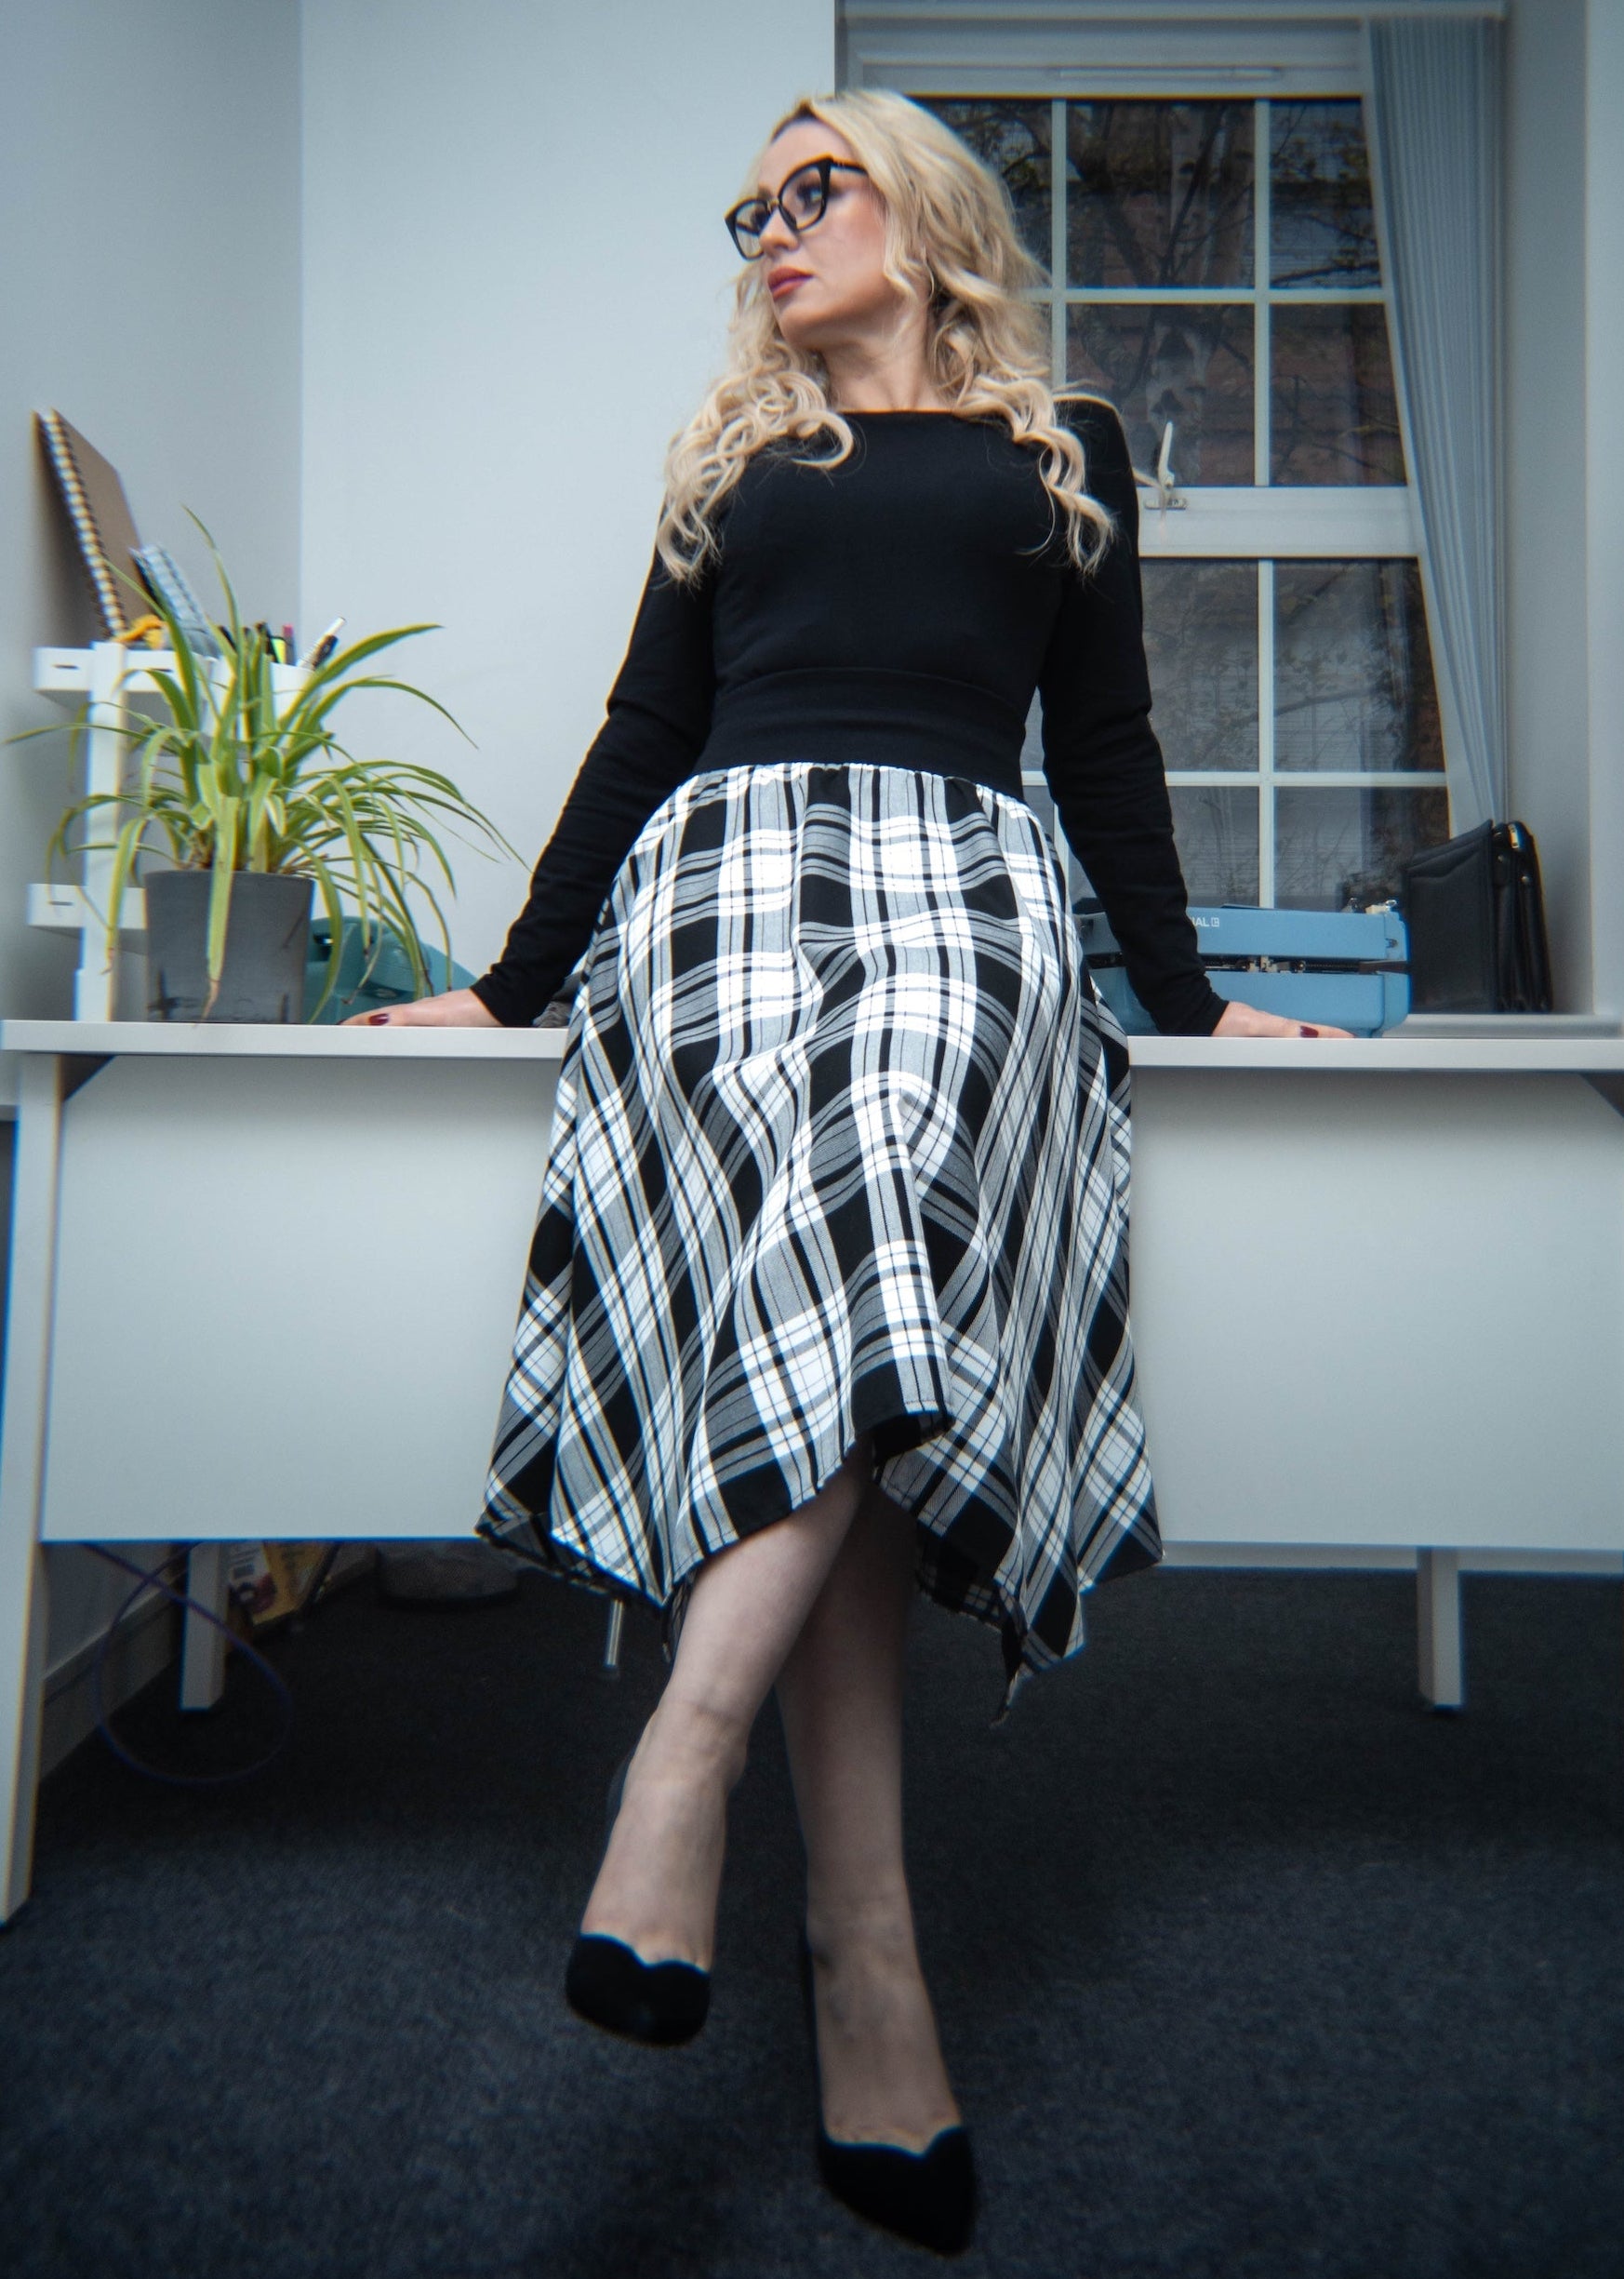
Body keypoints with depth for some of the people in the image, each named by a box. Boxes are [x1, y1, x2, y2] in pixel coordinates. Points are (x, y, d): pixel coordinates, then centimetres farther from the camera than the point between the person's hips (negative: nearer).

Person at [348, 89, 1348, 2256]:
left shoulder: (1067, 451, 25)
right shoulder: (732, 457, 28)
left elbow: (1107, 750, 21)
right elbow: (645, 730, 23)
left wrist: (1184, 996, 16)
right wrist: (512, 978, 19)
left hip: (962, 888, 0)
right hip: (733, 865, 0)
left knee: (850, 1312, -30)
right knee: (833, 1304, -25)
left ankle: (684, 1760, -23)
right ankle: (868, 1957, -22)